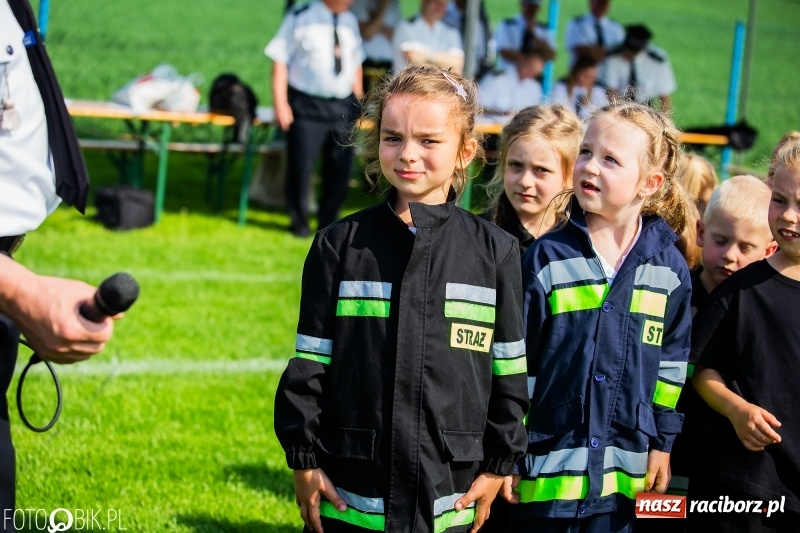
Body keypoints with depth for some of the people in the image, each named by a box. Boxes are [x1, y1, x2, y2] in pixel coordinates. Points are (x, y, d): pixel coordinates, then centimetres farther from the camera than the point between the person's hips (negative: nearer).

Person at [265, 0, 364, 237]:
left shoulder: (350, 21, 9)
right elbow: (280, 61, -7)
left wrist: (358, 100, 14)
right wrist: (280, 104, -12)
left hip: (343, 107, 5)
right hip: (307, 105, -5)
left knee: (341, 167, 9)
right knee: (300, 166, 1)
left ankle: (329, 221, 25)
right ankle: (299, 222, 18)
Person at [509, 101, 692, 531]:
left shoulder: (669, 269, 0)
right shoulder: (547, 257, -7)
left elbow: (672, 363, 10)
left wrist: (662, 443, 11)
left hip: (622, 475, 2)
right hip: (545, 470, -2)